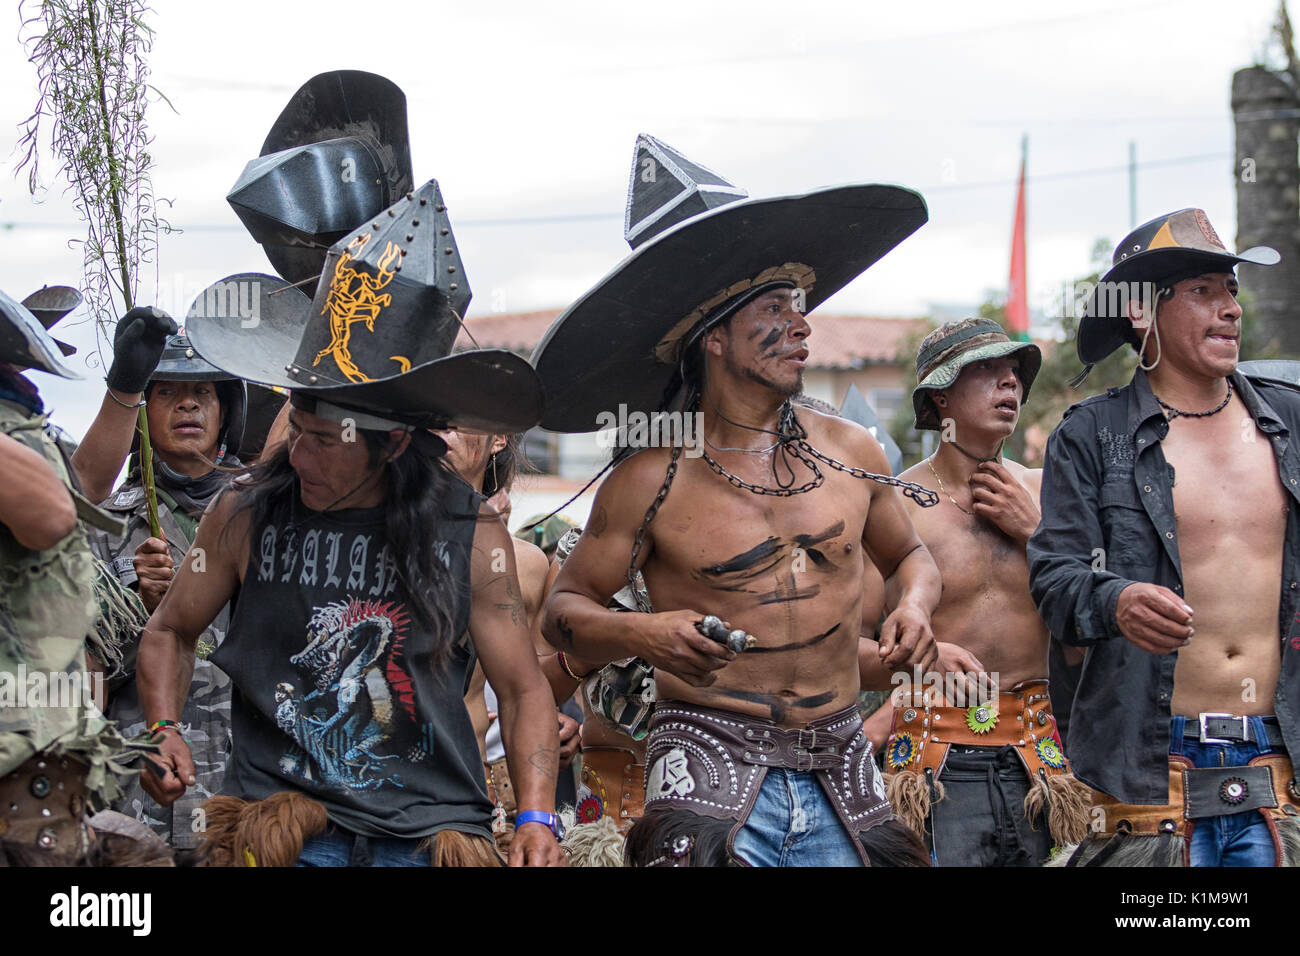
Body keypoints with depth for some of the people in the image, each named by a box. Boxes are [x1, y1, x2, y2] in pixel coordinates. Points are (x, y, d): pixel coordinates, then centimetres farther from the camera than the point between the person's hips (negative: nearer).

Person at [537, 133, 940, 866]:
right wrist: (638, 632, -17)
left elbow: (907, 553, 23)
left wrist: (914, 601, 1)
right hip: (710, 758, -3)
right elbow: (565, 609, 2)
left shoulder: (851, 453, 6)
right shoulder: (651, 483, -4)